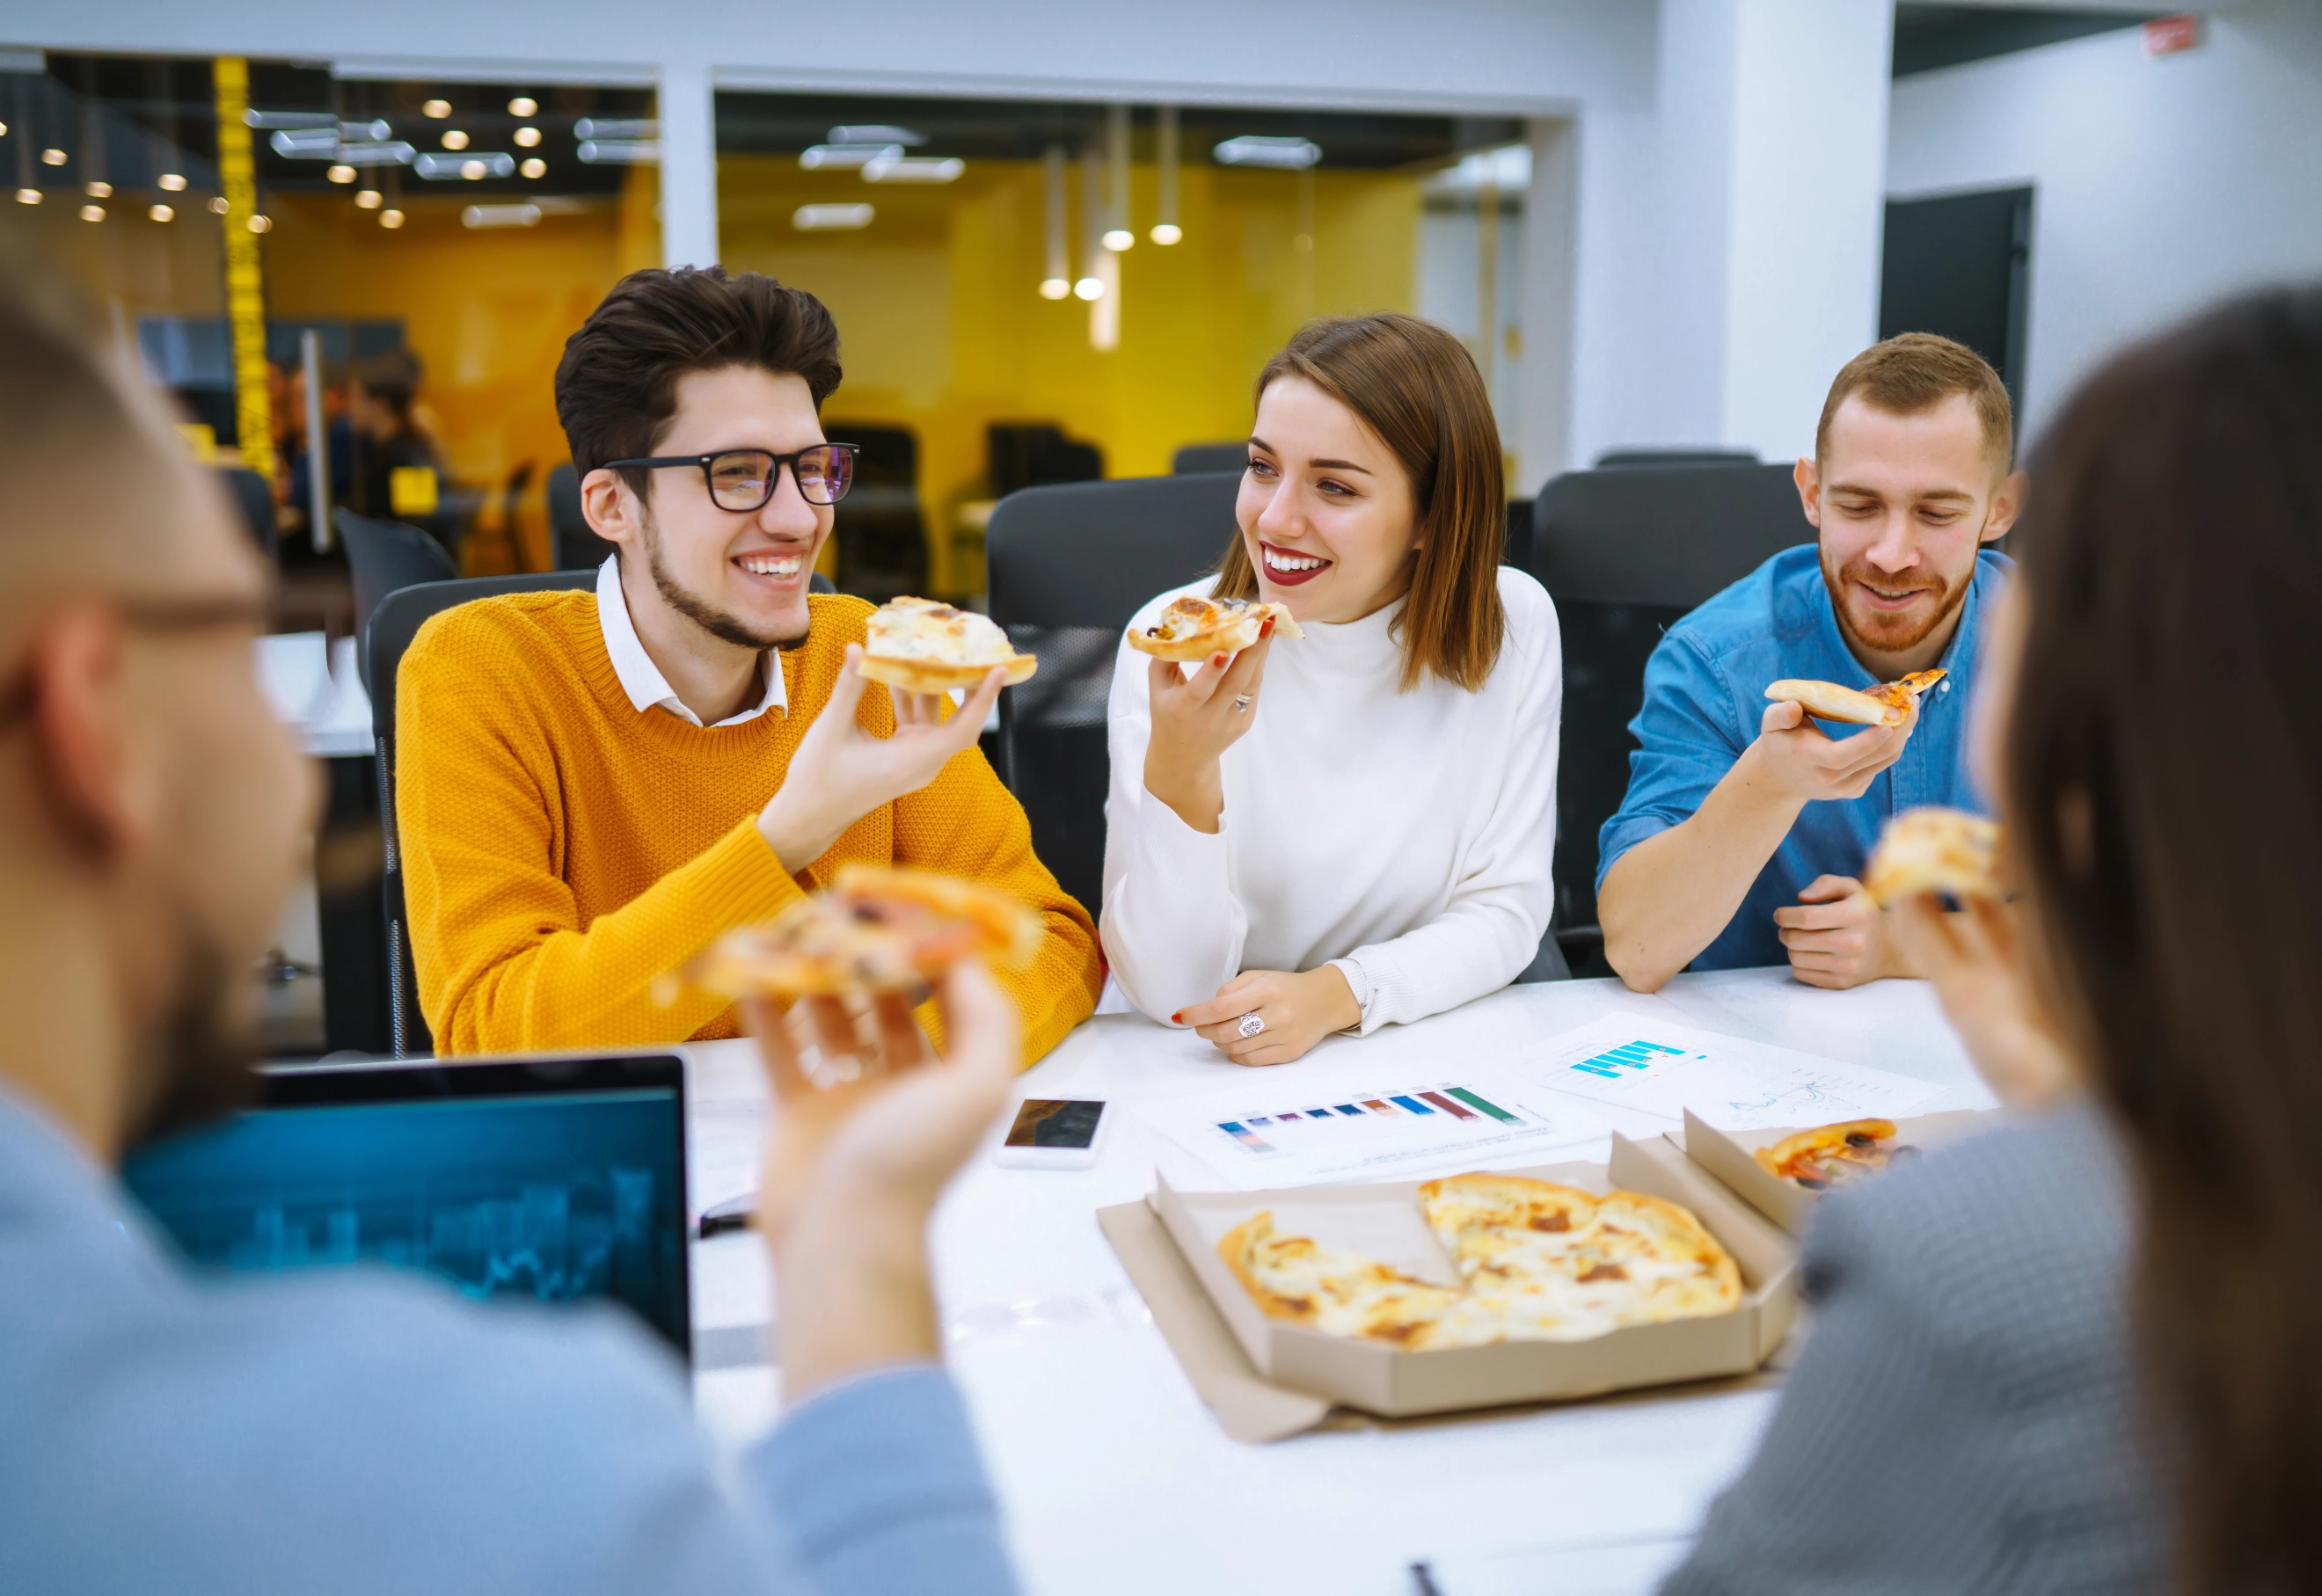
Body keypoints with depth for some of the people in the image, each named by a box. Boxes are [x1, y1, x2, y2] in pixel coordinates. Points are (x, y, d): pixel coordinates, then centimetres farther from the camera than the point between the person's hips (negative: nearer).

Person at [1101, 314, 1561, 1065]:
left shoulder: (1512, 625, -6)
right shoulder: (1173, 642, -11)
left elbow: (1505, 909, -4)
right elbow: (1168, 995, -15)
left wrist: (1336, 994, -21)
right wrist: (1178, 774, -31)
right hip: (1213, 1074, -2)